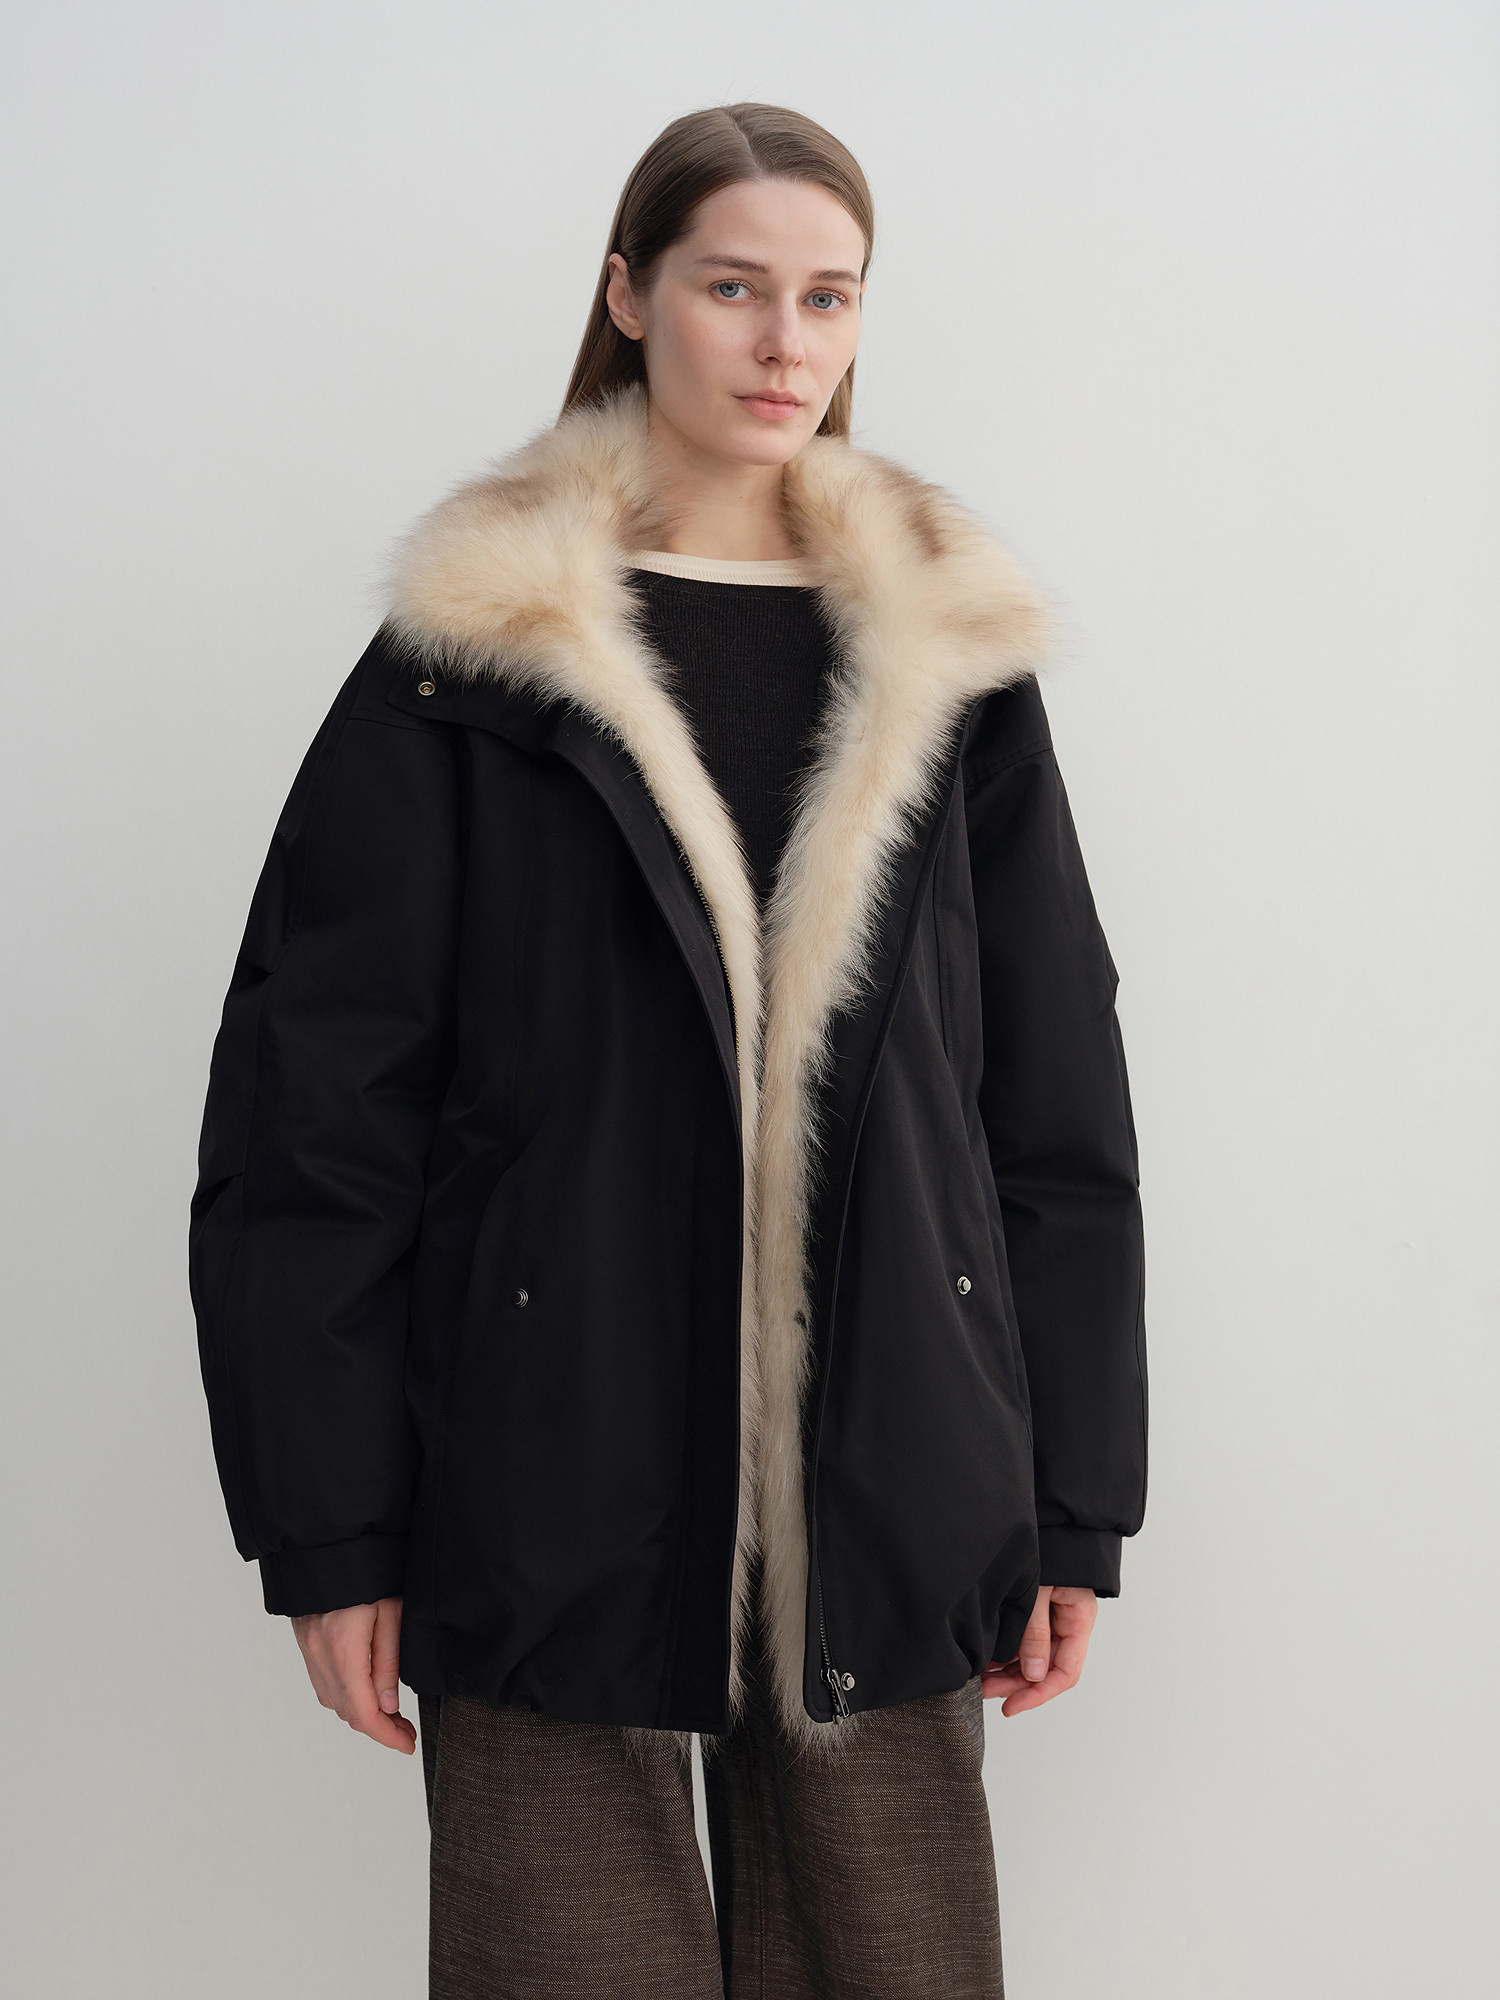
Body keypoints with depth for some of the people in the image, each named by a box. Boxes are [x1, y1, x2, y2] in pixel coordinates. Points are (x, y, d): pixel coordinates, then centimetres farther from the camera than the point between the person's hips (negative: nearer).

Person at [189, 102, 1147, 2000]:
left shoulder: (946, 658, 6)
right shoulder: (476, 654, -2)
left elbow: (1059, 1106, 8)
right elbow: (312, 1105, -3)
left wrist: (1073, 1508, 5)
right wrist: (328, 1532, -6)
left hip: (886, 1483, 3)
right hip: (554, 1482, -2)